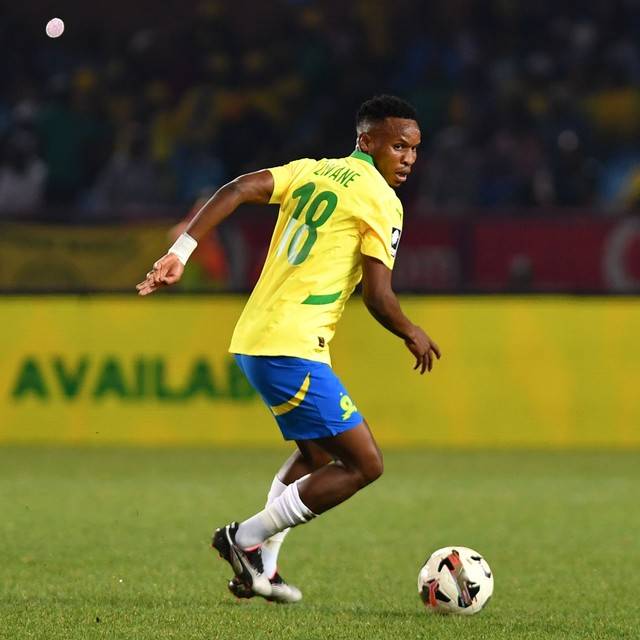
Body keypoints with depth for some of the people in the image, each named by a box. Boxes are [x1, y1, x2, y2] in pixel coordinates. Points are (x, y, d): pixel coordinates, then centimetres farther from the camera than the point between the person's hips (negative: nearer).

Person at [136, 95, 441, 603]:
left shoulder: (310, 171, 16)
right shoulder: (381, 201, -6)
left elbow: (237, 190, 0)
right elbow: (378, 297, -12)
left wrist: (180, 252, -5)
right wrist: (415, 337, 7)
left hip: (253, 341, 9)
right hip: (293, 348, -9)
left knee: (318, 453, 27)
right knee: (364, 464, -5)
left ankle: (260, 568, 25)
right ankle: (248, 538, -1)